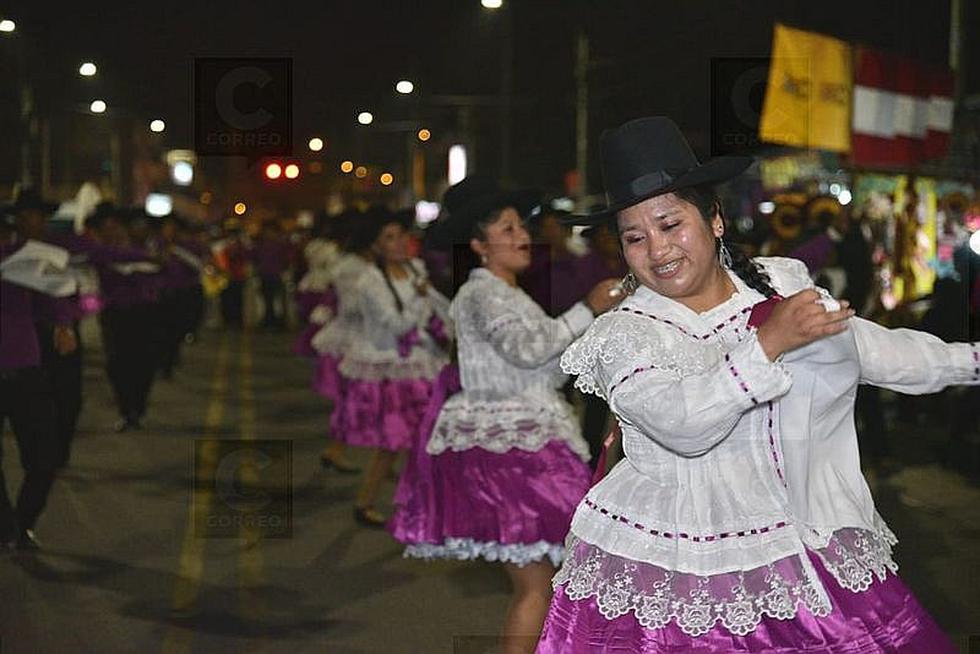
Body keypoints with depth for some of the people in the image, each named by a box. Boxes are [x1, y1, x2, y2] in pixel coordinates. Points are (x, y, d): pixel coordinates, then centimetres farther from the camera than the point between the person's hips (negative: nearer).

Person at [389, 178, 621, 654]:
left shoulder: (510, 295, 21)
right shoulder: (483, 293, -10)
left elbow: (544, 371, 22)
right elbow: (527, 348, -25)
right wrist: (587, 309, -20)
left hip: (521, 444, 10)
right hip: (503, 447, -10)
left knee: (531, 581, 13)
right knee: (534, 585, -10)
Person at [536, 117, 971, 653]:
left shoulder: (784, 283, 9)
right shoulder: (621, 335, -7)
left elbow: (871, 349, 23)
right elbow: (683, 426, -24)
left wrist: (971, 360, 31)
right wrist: (768, 343, -26)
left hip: (812, 543, 4)